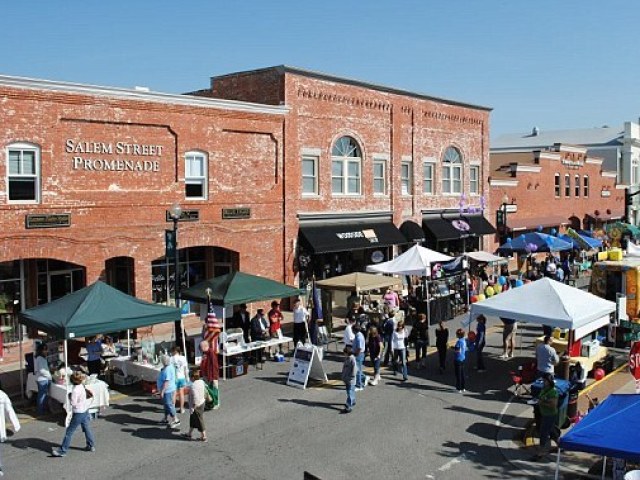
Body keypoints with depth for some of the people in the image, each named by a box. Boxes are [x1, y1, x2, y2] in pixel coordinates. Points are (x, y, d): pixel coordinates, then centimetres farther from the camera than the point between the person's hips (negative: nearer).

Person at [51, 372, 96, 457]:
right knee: (87, 429, 20)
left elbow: (73, 403, -24)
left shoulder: (75, 390, -23)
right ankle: (91, 446, 29)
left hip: (78, 413, -8)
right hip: (85, 410, 8)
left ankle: (62, 451, 6)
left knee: (69, 432, 0)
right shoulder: (82, 386, 0)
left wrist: (70, 396, -8)